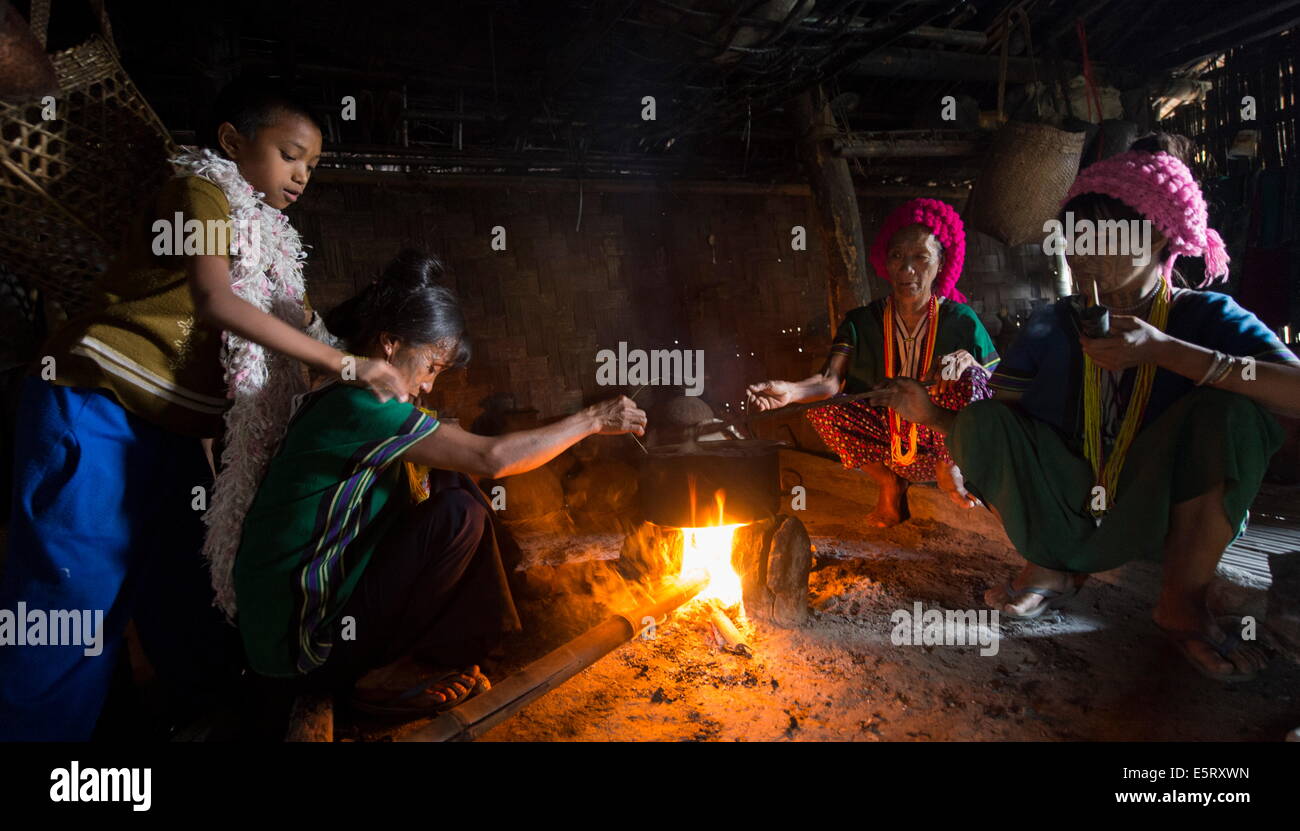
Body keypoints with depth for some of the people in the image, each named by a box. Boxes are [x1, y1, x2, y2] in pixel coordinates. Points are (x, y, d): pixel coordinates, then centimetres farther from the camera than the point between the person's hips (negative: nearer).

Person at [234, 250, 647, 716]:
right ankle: (384, 673, -4)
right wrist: (593, 420, -16)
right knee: (459, 513, -21)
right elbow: (492, 458, -25)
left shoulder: (339, 400, 9)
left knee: (448, 485, 3)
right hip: (305, 643, -10)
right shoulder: (355, 406, -23)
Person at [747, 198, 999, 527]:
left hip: (939, 443, -1)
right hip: (885, 446, 1)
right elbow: (831, 381, -18)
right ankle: (889, 483, 0)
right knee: (820, 406, -22)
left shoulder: (961, 321, -4)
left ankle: (948, 468, 1)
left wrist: (966, 360, -26)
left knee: (969, 378, -27)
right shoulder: (862, 322, -4)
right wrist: (792, 391, -40)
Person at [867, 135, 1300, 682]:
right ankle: (1054, 565, 1)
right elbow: (995, 425, -3)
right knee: (980, 422, -20)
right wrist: (931, 417, -22)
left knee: (1230, 409, -26)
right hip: (1071, 515, 2)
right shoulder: (1055, 326, -3)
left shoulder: (1206, 318, -9)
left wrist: (1164, 351, -31)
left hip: (1164, 515, -1)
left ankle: (1183, 600, -10)